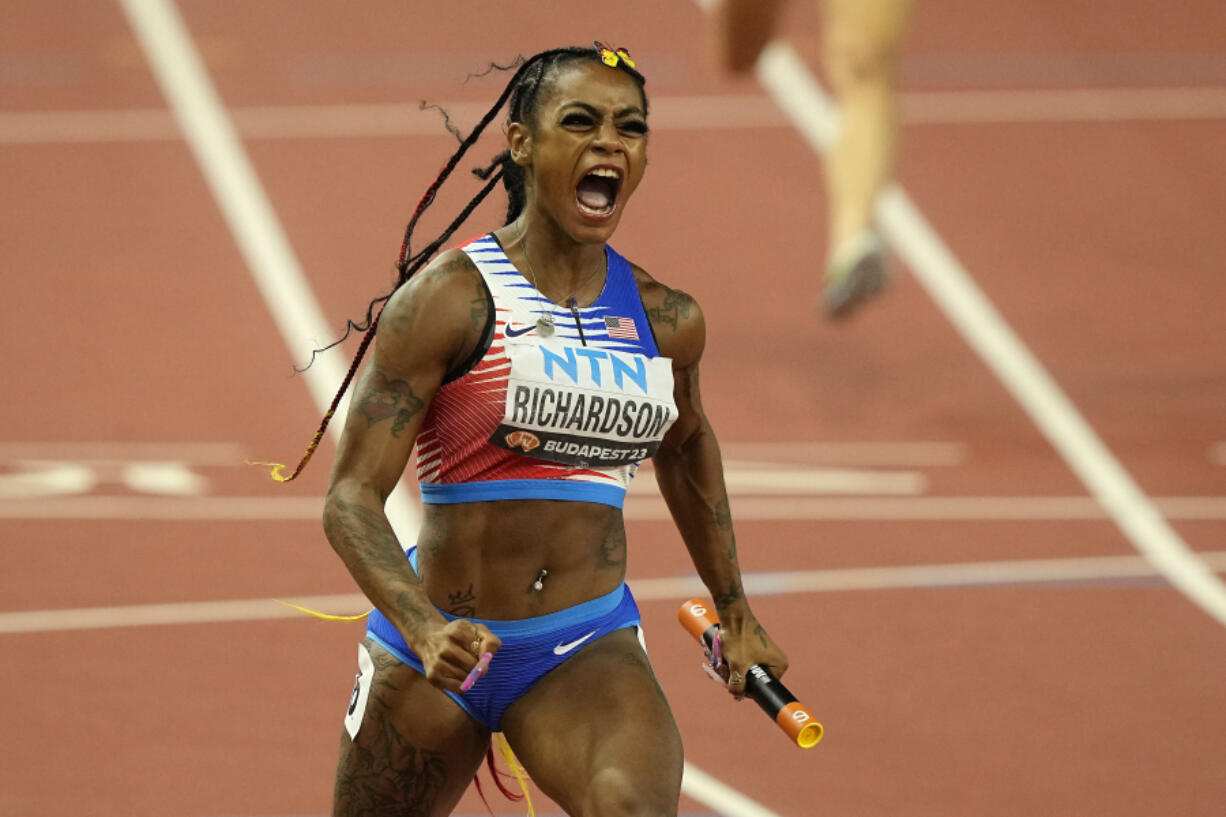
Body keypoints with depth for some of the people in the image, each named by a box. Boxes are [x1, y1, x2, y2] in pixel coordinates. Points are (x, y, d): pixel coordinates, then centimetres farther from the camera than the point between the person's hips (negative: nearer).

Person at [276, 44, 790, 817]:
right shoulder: (450, 299, -12)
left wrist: (736, 612, 31)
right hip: (437, 653, -2)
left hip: (589, 650, 2)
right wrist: (424, 630, -32)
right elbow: (352, 498, -16)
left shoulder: (668, 321, 2)